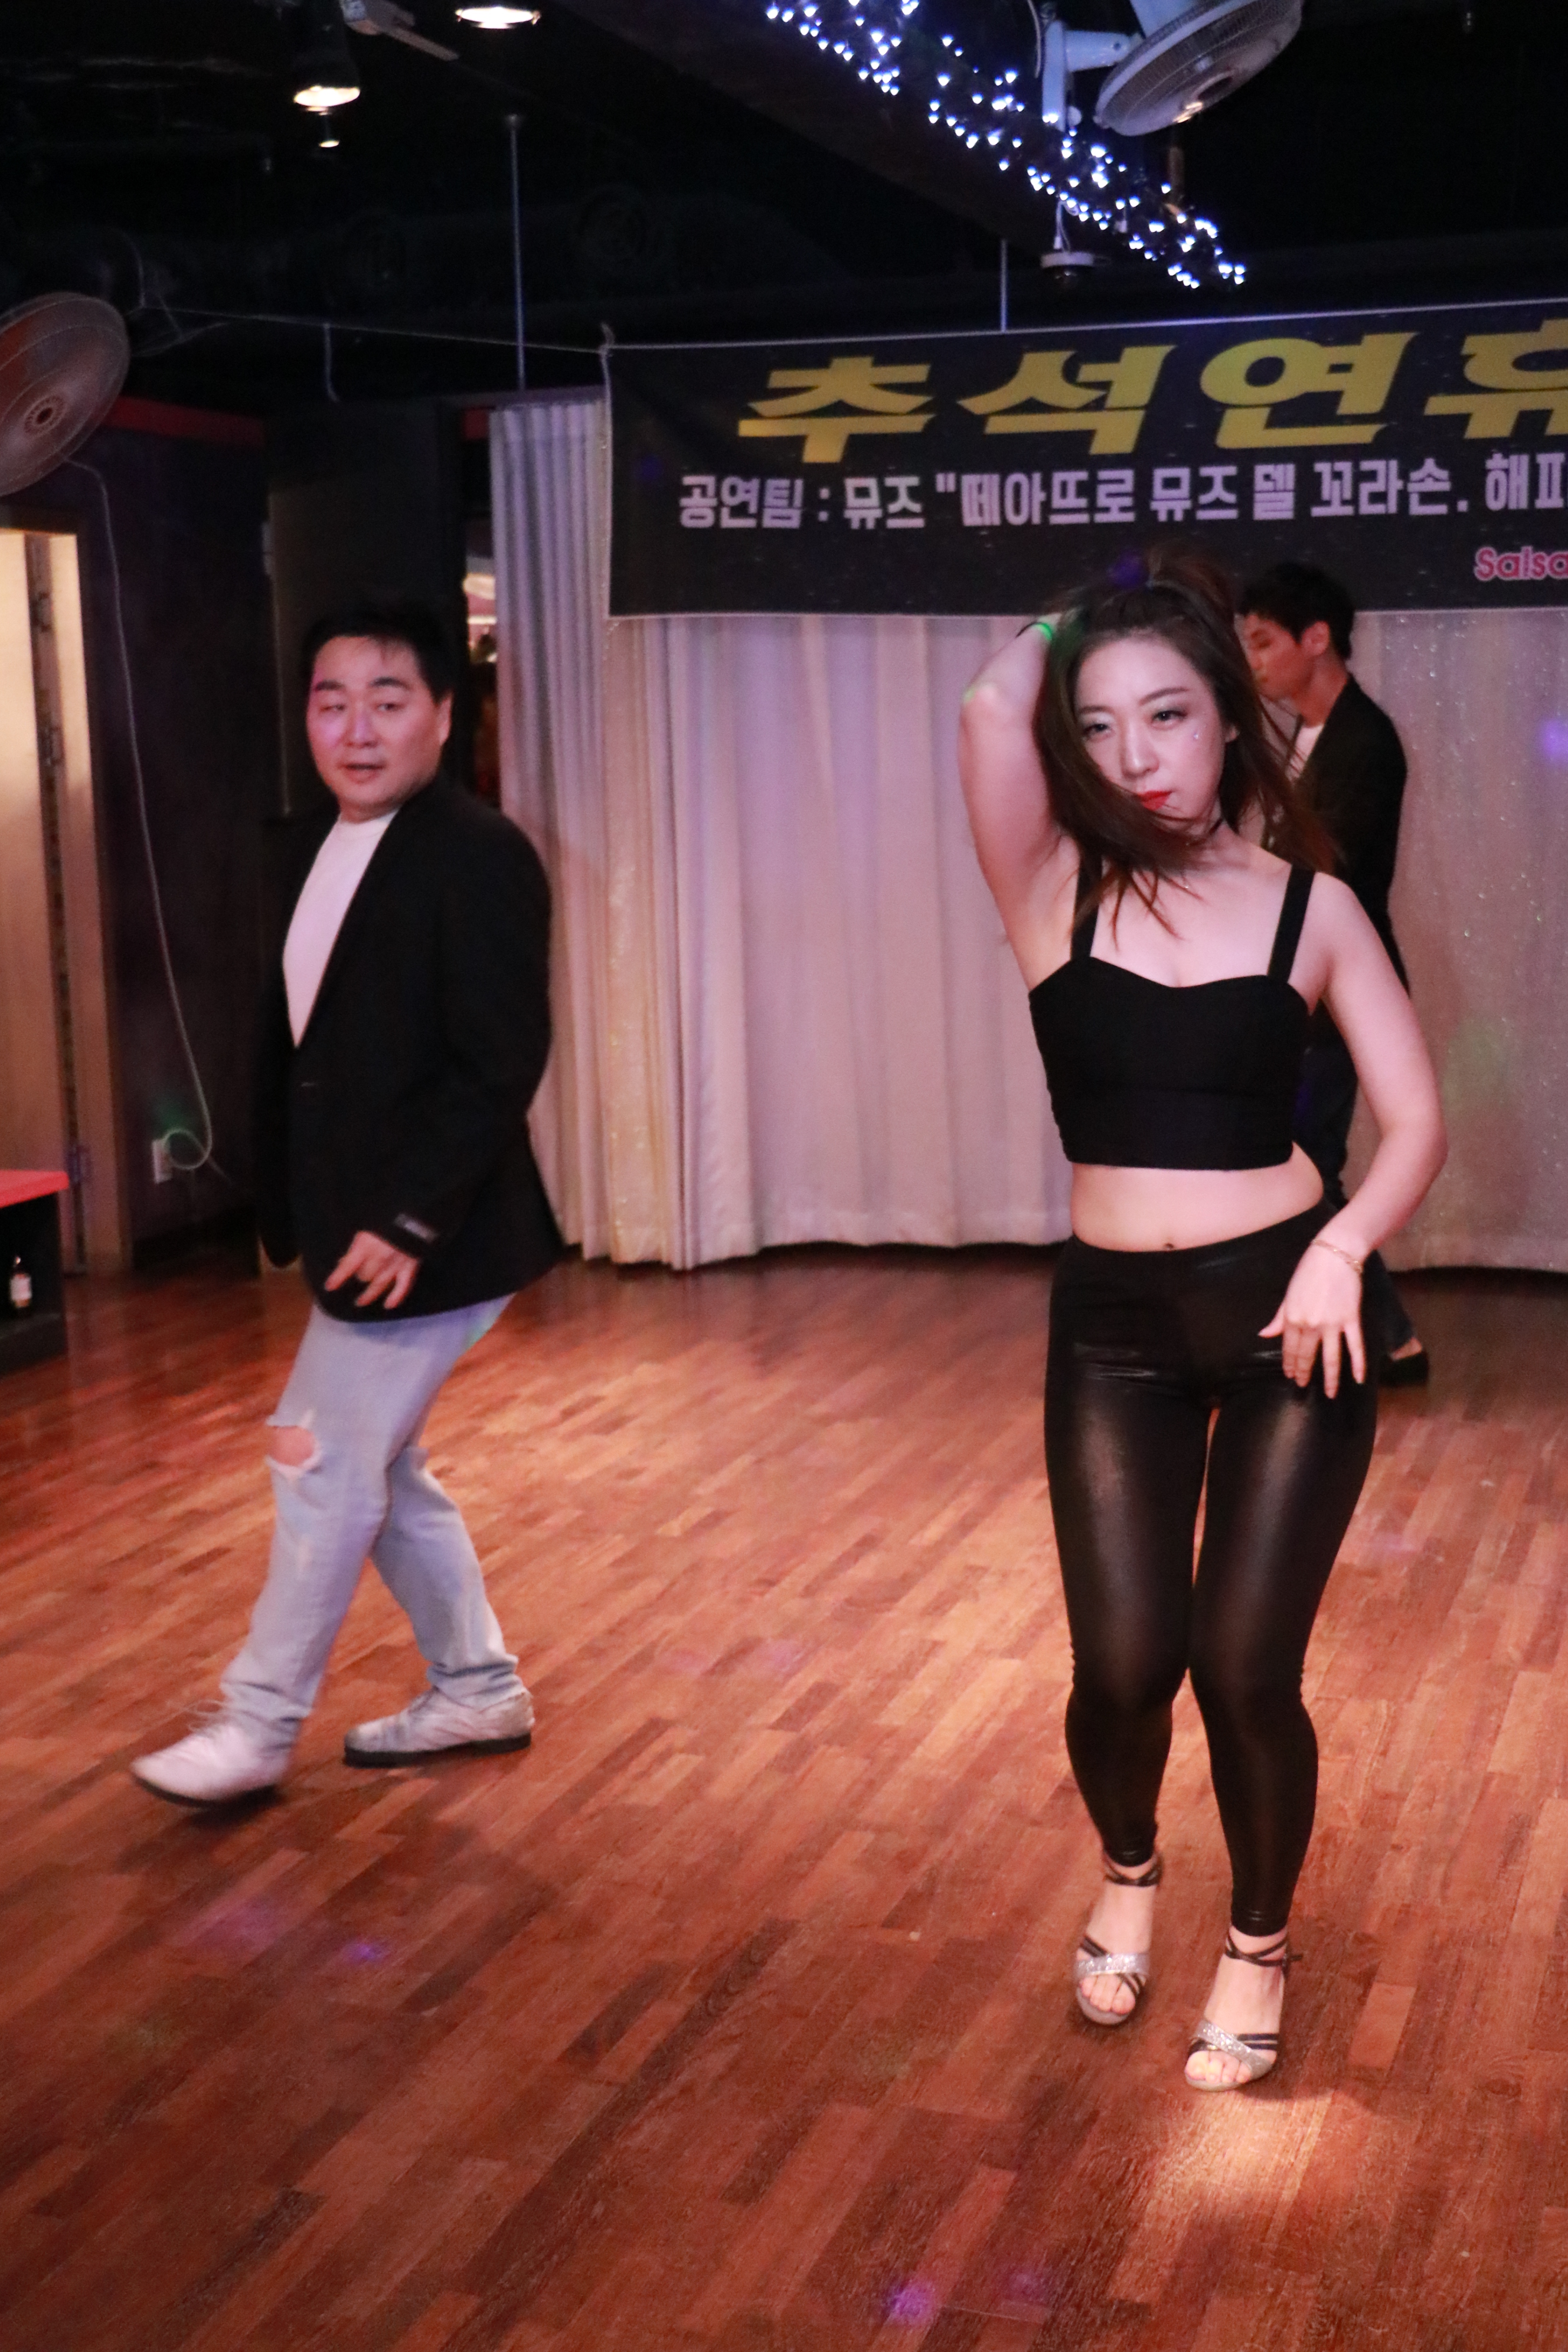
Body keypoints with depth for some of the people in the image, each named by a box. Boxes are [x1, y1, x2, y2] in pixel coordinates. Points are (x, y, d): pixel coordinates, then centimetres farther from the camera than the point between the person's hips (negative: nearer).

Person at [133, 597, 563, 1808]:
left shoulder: (480, 855, -16)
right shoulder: (324, 851, 10)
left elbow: (500, 1063, -21)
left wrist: (407, 1220, -24)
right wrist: (296, 1208, 11)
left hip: (422, 1238, -9)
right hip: (354, 1227, 9)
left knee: (327, 1466, -1)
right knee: (373, 1466, 16)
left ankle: (259, 1721, 14)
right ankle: (479, 1687, 31)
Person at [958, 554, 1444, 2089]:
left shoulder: (1311, 906, 0)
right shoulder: (1054, 890, -1)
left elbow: (1415, 1125, -2)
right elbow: (991, 707, -18)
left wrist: (1342, 1246, -20)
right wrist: (1086, 615, 0)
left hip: (1287, 1315, -1)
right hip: (1113, 1325, 1)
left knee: (1244, 1668, -3)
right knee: (1124, 1663, -6)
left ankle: (1258, 1945, 27)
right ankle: (1126, 1871, 30)